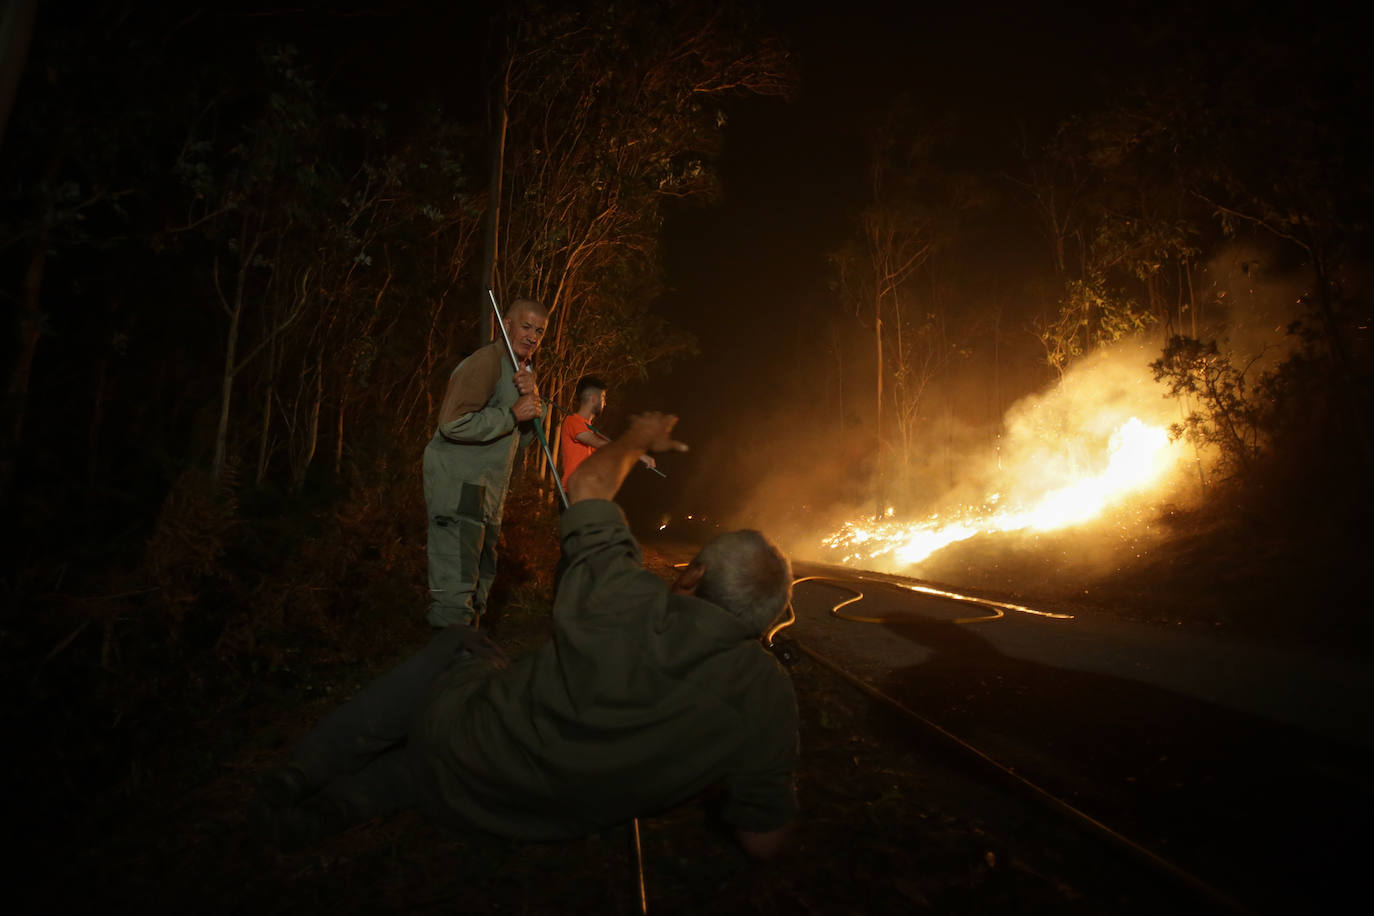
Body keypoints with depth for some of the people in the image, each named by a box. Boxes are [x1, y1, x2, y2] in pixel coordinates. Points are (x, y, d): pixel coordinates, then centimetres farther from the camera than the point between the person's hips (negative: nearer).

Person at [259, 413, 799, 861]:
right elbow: (762, 842, -9)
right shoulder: (769, 695, -21)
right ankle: (336, 804, 14)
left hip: (462, 748, -3)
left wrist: (637, 439, 12)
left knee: (455, 644, 26)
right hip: (544, 824, 3)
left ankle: (306, 773, 20)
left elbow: (586, 486, -6)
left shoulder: (620, 594, -24)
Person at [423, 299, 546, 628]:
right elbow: (453, 423, -25)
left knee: (479, 586, 18)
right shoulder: (486, 361, -14)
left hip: (487, 497, 10)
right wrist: (513, 413, -19)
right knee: (456, 590, -12)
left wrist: (532, 398, -6)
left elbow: (521, 438, 13)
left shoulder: (522, 371, 17)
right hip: (458, 487, -10)